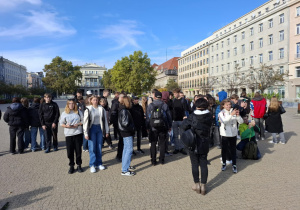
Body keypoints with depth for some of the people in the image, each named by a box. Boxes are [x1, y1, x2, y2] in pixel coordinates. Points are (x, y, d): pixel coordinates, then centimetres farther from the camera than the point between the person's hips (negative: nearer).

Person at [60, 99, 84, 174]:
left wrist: (78, 124, -10)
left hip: (78, 133, 0)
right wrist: (66, 126, -14)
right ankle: (71, 166, 18)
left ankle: (79, 165, 20)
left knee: (78, 150, 5)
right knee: (70, 151, 3)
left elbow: (83, 121, 8)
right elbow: (61, 123, 6)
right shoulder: (64, 113, 4)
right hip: (68, 134, 0)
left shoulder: (78, 112, 7)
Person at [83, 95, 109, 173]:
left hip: (100, 128, 3)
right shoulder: (88, 109, -5)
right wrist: (86, 133, -9)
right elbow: (85, 121, -6)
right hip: (92, 129, -2)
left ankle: (99, 163, 20)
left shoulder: (102, 109, 3)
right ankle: (92, 165, 11)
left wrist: (107, 131, 7)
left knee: (99, 147, 8)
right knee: (92, 148, 0)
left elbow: (105, 120, 7)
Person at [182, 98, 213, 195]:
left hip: (193, 144, -2)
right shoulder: (209, 116, -6)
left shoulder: (192, 116, -15)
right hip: (204, 144, 3)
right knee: (203, 165, 10)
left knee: (195, 164, 10)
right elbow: (209, 126, 5)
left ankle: (197, 184, 19)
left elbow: (184, 126, -16)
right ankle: (203, 185, 16)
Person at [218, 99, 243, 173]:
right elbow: (224, 121, -22)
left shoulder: (234, 112, -1)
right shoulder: (221, 113, -3)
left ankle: (234, 165, 16)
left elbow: (241, 121, -5)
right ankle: (224, 163, 26)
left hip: (233, 134, 1)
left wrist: (238, 115, -23)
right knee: (224, 149, 10)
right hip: (225, 134, -1)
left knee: (233, 149, 7)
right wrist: (231, 115, -30)